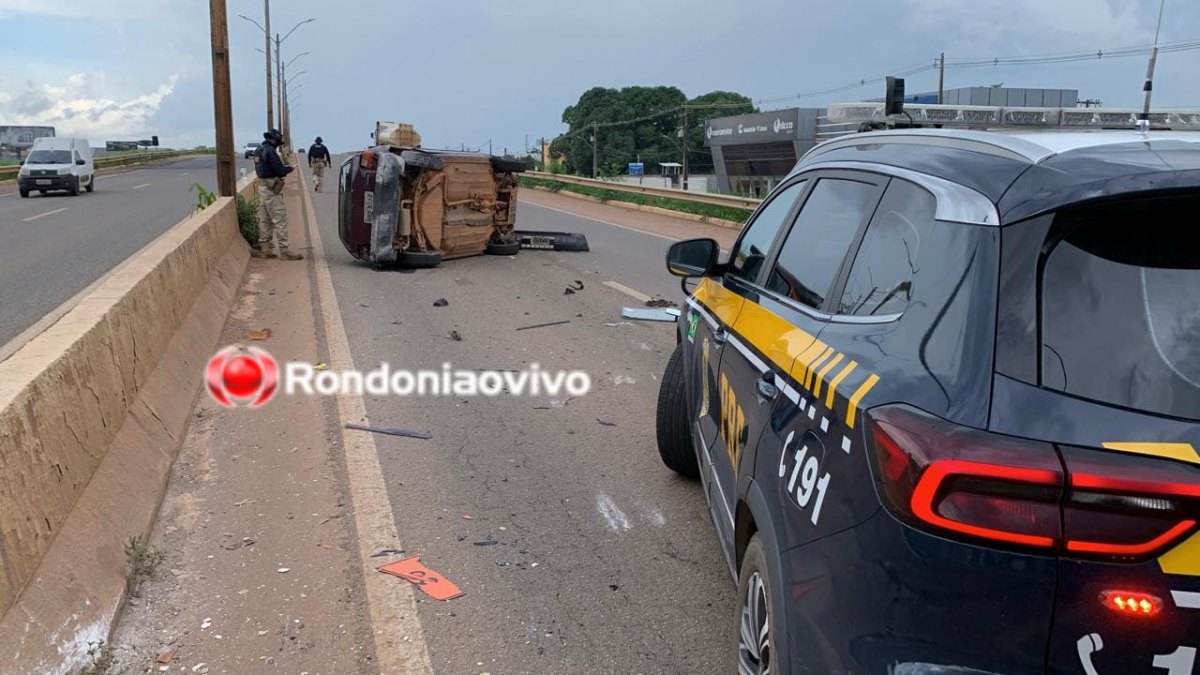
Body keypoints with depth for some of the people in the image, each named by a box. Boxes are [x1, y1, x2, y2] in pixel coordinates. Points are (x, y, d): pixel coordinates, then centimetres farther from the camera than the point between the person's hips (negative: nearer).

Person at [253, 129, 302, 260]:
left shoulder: (259, 150, 13)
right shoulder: (270, 151, -16)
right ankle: (284, 251, -8)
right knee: (280, 220, -7)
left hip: (262, 186, 10)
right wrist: (289, 168, 1)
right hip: (272, 189, -10)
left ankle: (264, 249, 17)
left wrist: (283, 168, 9)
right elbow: (280, 170, -19)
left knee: (264, 219, 13)